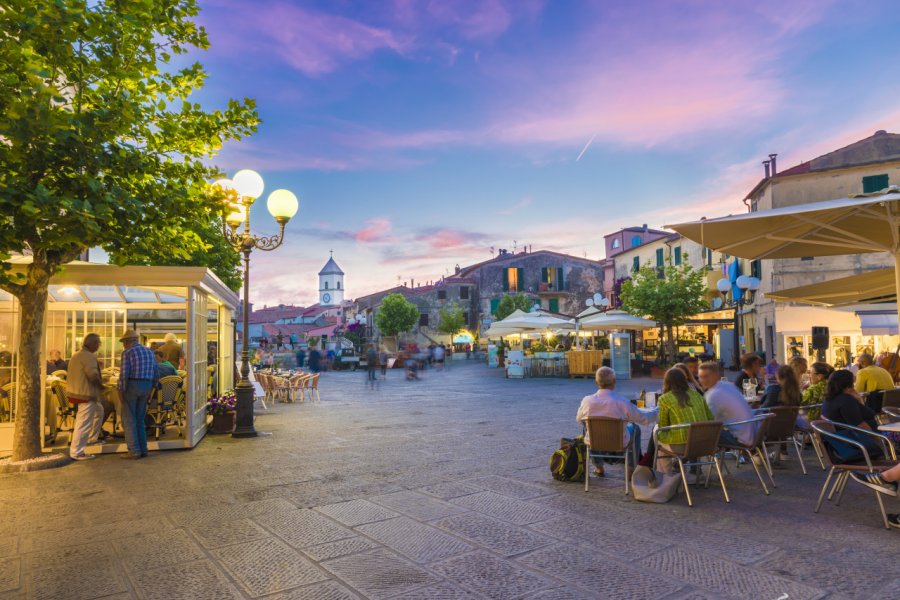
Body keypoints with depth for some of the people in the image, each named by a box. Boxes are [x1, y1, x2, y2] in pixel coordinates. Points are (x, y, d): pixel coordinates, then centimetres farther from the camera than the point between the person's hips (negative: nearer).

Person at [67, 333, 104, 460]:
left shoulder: (76, 355, 17)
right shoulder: (89, 356, -16)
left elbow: (78, 374, 17)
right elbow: (93, 375, -24)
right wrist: (100, 385, -6)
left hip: (76, 391, 11)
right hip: (85, 393, -11)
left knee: (98, 411, 27)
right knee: (84, 423, -6)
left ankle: (92, 438, 34)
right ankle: (76, 452, -3)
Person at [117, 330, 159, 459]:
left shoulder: (127, 352, -7)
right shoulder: (149, 352, 12)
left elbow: (124, 374, -16)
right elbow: (156, 374, 12)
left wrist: (120, 392, -11)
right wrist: (150, 391, 18)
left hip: (130, 386, -6)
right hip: (146, 387, 6)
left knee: (129, 420, 1)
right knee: (139, 420, 14)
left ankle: (134, 451, -1)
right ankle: (143, 449, 12)